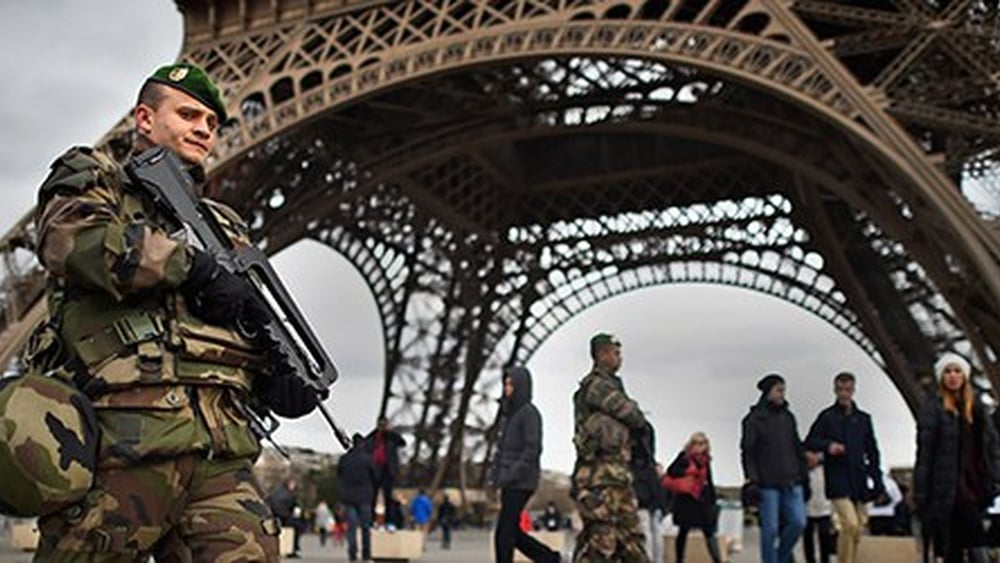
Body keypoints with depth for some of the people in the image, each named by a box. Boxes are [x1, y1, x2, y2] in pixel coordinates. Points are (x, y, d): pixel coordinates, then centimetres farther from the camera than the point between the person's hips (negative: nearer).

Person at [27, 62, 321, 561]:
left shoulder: (224, 225, 31)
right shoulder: (91, 176, 16)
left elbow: (253, 321, 27)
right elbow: (74, 239, -8)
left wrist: (279, 375, 5)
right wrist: (196, 267, -7)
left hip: (223, 449, 5)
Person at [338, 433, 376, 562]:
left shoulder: (343, 459, 4)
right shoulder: (367, 459, -4)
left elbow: (339, 478, 10)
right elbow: (374, 478, 2)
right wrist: (372, 492, 16)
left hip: (348, 497, 2)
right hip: (364, 496, -2)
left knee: (351, 526, 3)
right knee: (365, 526, 6)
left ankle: (352, 553, -5)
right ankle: (366, 554, 5)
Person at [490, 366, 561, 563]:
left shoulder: (529, 412, -11)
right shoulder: (508, 412, 14)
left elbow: (532, 450, -18)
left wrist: (510, 476, -21)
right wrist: (494, 473, 7)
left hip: (522, 482, -8)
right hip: (509, 483, 8)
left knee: (504, 533, -6)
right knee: (512, 532, 11)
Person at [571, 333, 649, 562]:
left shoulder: (609, 384, 22)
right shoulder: (597, 385, -9)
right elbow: (635, 418, -9)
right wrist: (637, 420, 11)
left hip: (618, 475, 10)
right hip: (601, 475, -10)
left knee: (632, 537, 10)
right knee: (601, 538, -10)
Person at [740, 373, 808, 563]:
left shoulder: (788, 417, 13)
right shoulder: (754, 419, -3)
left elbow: (798, 448, 18)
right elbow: (747, 452, -6)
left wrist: (804, 476, 15)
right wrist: (752, 480, -13)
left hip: (792, 483, 5)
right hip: (768, 485, -5)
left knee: (798, 522, -1)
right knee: (770, 529, -2)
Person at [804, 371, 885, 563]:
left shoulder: (863, 418, 13)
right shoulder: (827, 416, 1)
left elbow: (872, 452, 17)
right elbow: (810, 442, 0)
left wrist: (877, 482, 12)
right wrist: (827, 445, -20)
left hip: (859, 481, 5)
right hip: (838, 481, -5)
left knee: (858, 528, 8)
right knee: (850, 524, -18)